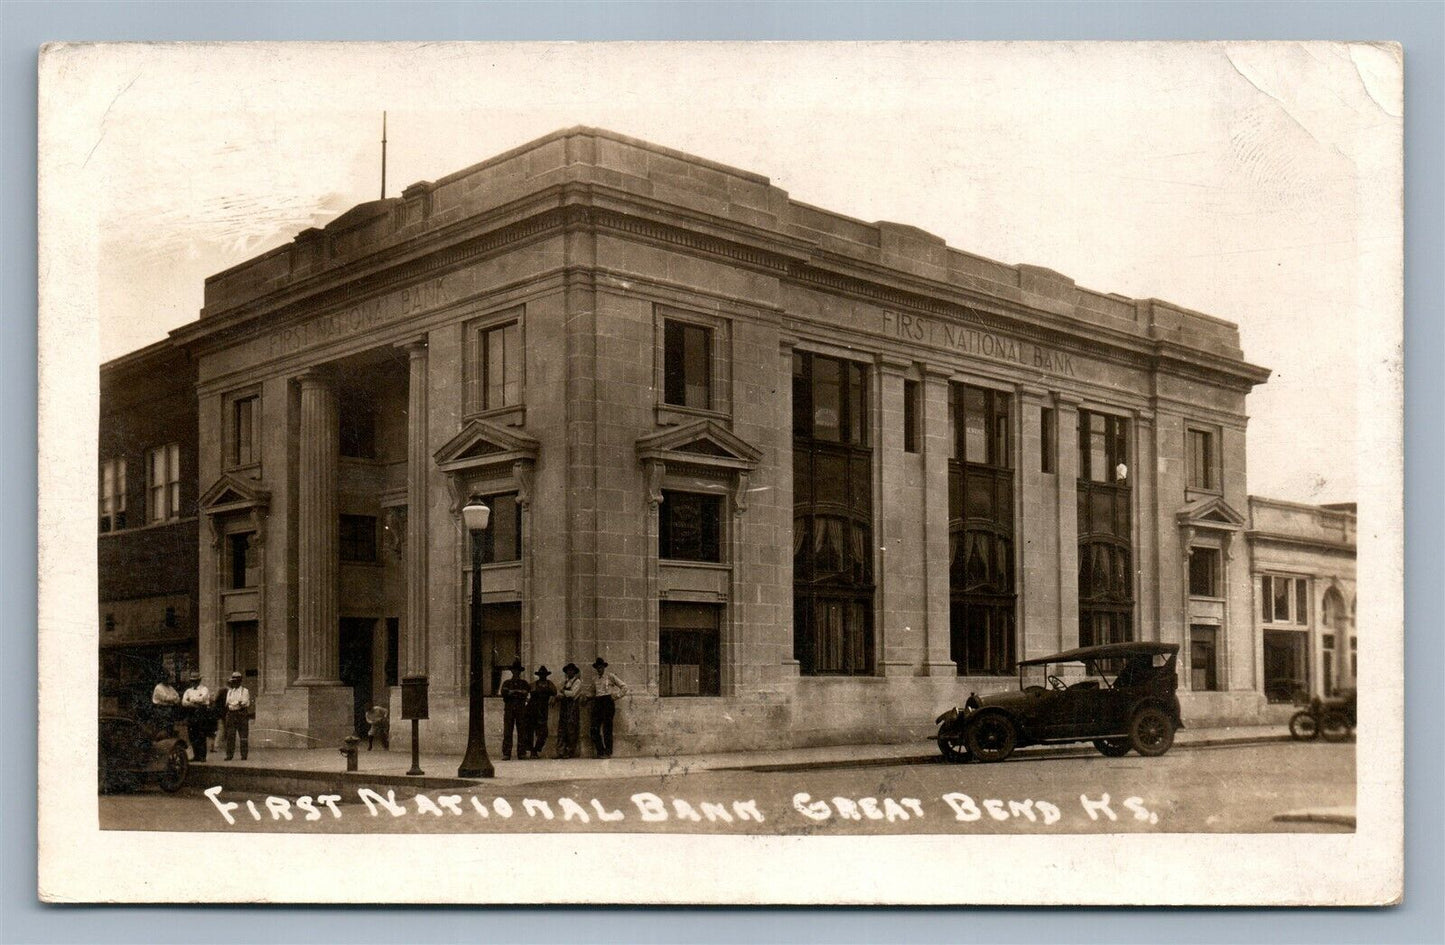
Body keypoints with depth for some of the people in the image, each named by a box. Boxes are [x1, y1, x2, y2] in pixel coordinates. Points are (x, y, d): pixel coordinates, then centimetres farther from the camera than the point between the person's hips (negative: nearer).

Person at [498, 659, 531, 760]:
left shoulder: (524, 683, 15)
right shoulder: (507, 683, 15)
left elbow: (526, 692, -5)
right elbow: (503, 693, -4)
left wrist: (512, 692, -9)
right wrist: (519, 692, -9)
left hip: (521, 710, 1)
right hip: (509, 710, 0)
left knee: (522, 732, -2)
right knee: (507, 732, -6)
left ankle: (522, 753, 2)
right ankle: (506, 754, -6)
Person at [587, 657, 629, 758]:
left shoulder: (610, 677, 3)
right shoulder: (595, 680, 18)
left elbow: (624, 687, 3)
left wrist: (616, 696, -3)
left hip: (608, 702, -5)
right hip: (597, 703, 5)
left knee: (607, 728, -7)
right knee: (594, 728, -4)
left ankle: (608, 752, -3)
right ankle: (600, 752, 4)